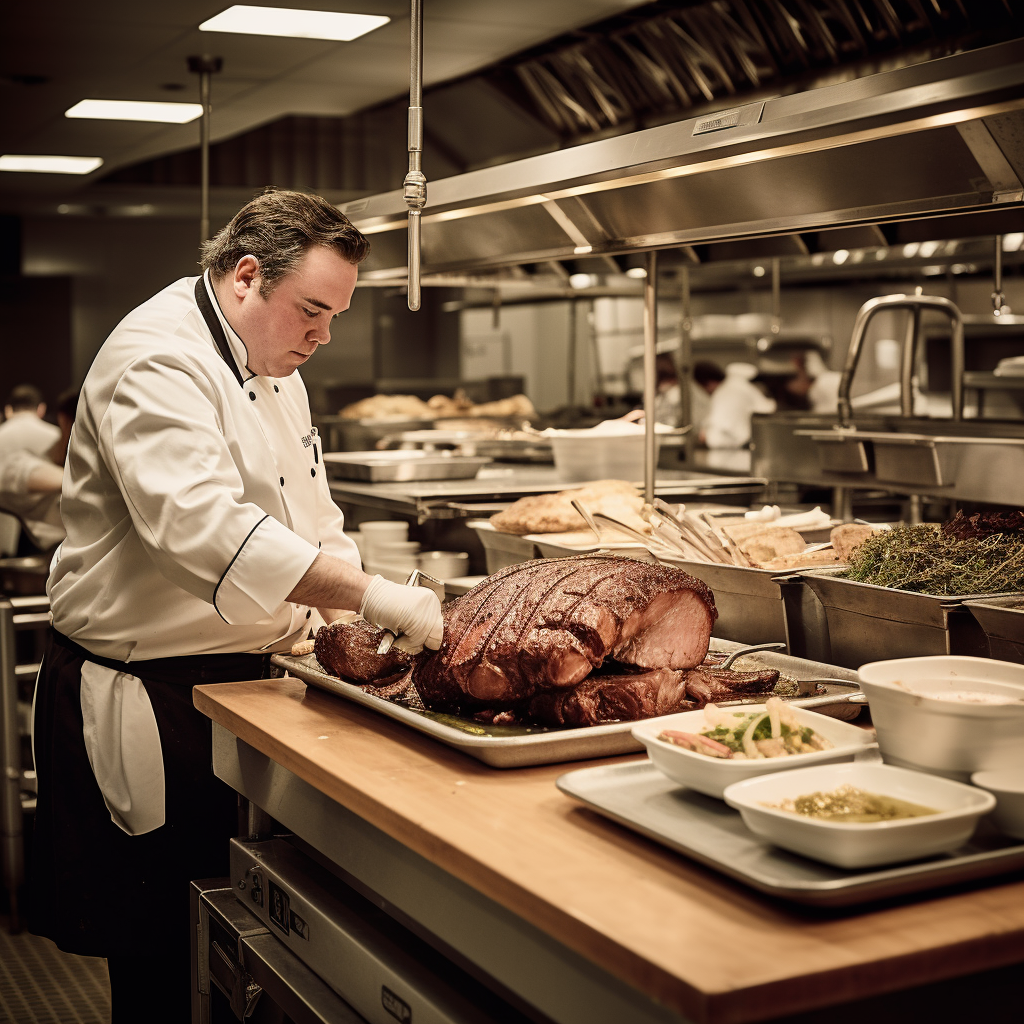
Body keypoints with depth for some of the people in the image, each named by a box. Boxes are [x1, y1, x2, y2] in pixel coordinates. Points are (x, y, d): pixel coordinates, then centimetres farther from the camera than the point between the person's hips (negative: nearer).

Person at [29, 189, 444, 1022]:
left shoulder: (275, 368, 12)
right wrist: (369, 595, -37)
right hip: (146, 697, -9)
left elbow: (310, 521, 16)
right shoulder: (157, 359, -19)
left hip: (238, 679, 9)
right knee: (162, 957, 2)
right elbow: (200, 524, -35)